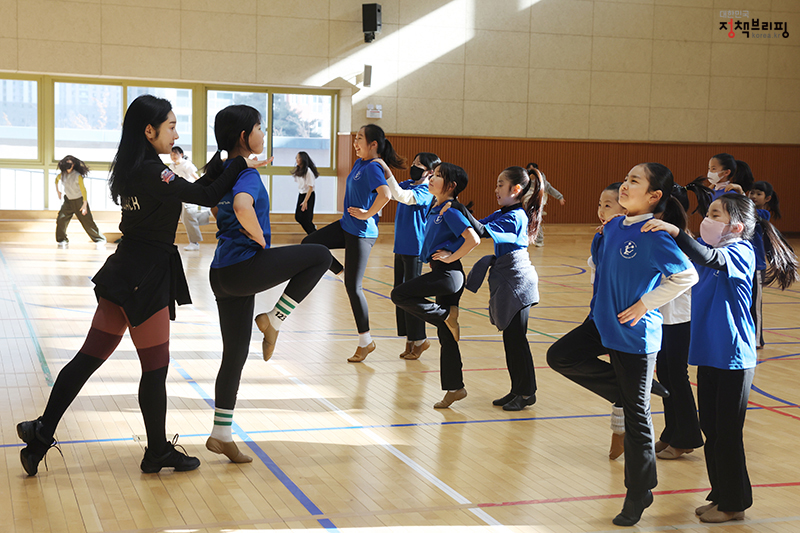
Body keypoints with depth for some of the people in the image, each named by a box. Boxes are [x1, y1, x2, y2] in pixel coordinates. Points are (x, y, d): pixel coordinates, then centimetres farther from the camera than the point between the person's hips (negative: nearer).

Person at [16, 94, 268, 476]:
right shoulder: (151, 172, -18)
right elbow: (205, 196, -20)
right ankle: (158, 452, 17)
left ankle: (41, 434, 12)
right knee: (156, 367, 4)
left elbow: (190, 191, 17)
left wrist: (221, 168, 10)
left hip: (124, 273, 9)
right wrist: (240, 165, -8)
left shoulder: (130, 169, 11)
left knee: (89, 357, 11)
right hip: (146, 278, -9)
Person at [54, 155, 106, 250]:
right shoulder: (62, 174, -4)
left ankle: (100, 241, 6)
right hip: (68, 201, 5)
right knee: (60, 220, -7)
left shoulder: (77, 176, -19)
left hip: (79, 200, -5)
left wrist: (85, 204, -19)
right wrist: (57, 190, 19)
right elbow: (56, 179, 21)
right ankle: (63, 241, 8)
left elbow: (83, 190, -16)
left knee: (87, 222, -4)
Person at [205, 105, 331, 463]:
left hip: (224, 274, 9)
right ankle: (273, 320, -1)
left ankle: (221, 435, 17)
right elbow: (242, 206, -34)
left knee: (235, 353, 13)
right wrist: (260, 240, -19)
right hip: (243, 268, -9)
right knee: (320, 256, 2)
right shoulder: (247, 174, -14)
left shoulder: (224, 171, 14)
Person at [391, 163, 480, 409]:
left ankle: (446, 315, -5)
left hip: (448, 273, -9)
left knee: (400, 295, -11)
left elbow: (473, 239, -23)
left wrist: (451, 257, -15)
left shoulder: (450, 211, -13)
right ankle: (455, 387, 14)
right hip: (443, 276, 9)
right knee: (445, 335, 10)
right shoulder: (435, 209, 13)